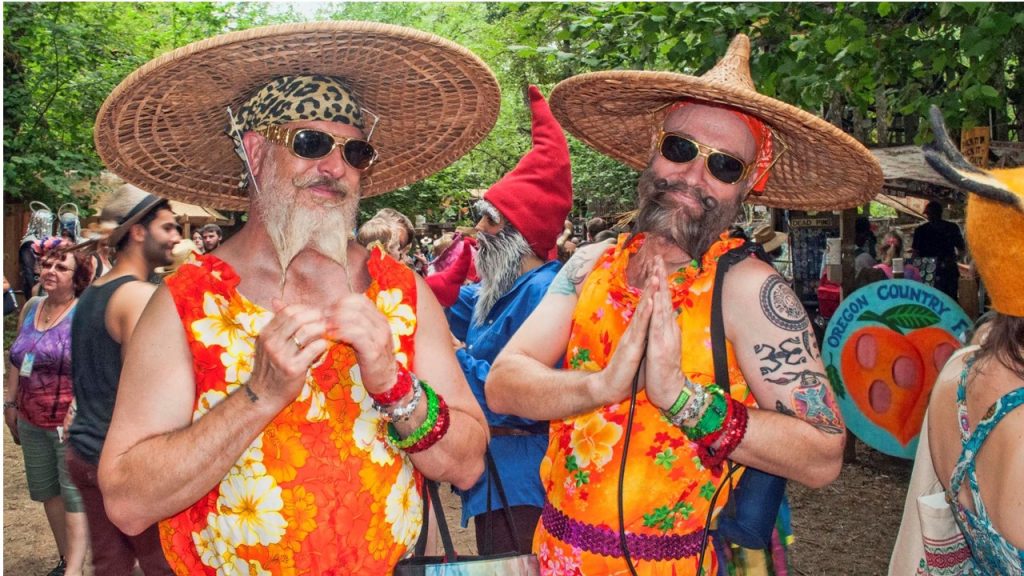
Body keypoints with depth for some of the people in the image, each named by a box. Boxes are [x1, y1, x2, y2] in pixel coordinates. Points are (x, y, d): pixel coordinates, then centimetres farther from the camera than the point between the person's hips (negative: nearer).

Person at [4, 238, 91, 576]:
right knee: (46, 490, 16)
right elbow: (17, 359, 16)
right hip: (31, 421, 7)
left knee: (73, 494, -2)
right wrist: (10, 402, 15)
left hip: (71, 422, -7)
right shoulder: (31, 308, 9)